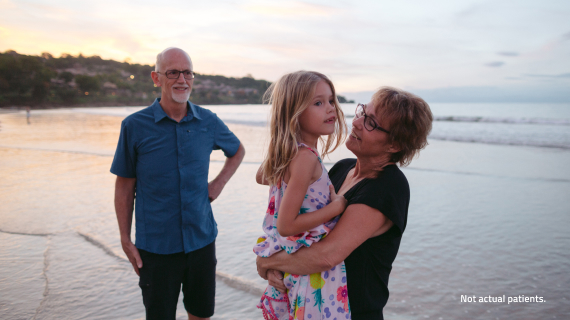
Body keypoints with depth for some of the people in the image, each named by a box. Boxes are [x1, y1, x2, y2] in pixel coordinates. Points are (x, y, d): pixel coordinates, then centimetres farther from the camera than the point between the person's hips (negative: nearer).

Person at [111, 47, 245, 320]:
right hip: (156, 246, -2)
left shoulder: (208, 121, -1)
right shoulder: (135, 126, -8)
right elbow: (124, 185, -2)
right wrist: (126, 241, -2)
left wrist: (219, 183, 3)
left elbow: (237, 151, 18)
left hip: (202, 239, 3)